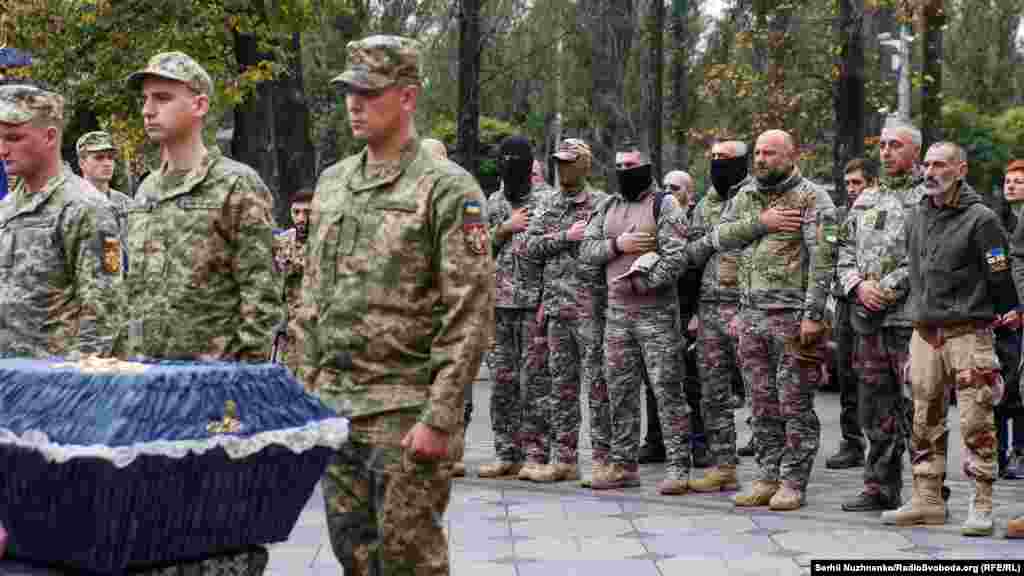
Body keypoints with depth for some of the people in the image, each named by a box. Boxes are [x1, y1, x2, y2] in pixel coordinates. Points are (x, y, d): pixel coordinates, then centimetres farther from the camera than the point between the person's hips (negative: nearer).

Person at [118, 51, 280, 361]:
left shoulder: (237, 186, -7)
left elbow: (261, 294, -11)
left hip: (213, 372, -6)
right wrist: (123, 357, 13)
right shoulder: (146, 191, 14)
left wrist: (248, 370, -16)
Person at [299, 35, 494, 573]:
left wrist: (439, 419, -18)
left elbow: (470, 315, -13)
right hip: (334, 406, 6)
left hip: (406, 412, -6)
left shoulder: (448, 189, -9)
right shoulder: (332, 182, 12)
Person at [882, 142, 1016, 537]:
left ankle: (981, 505, -2)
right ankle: (927, 501, 16)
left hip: (968, 332, -6)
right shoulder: (917, 218, 14)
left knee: (976, 422, -6)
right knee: (925, 422, 9)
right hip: (924, 332, 7)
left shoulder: (980, 219, -7)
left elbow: (1000, 275, -5)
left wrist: (1007, 313, 1)